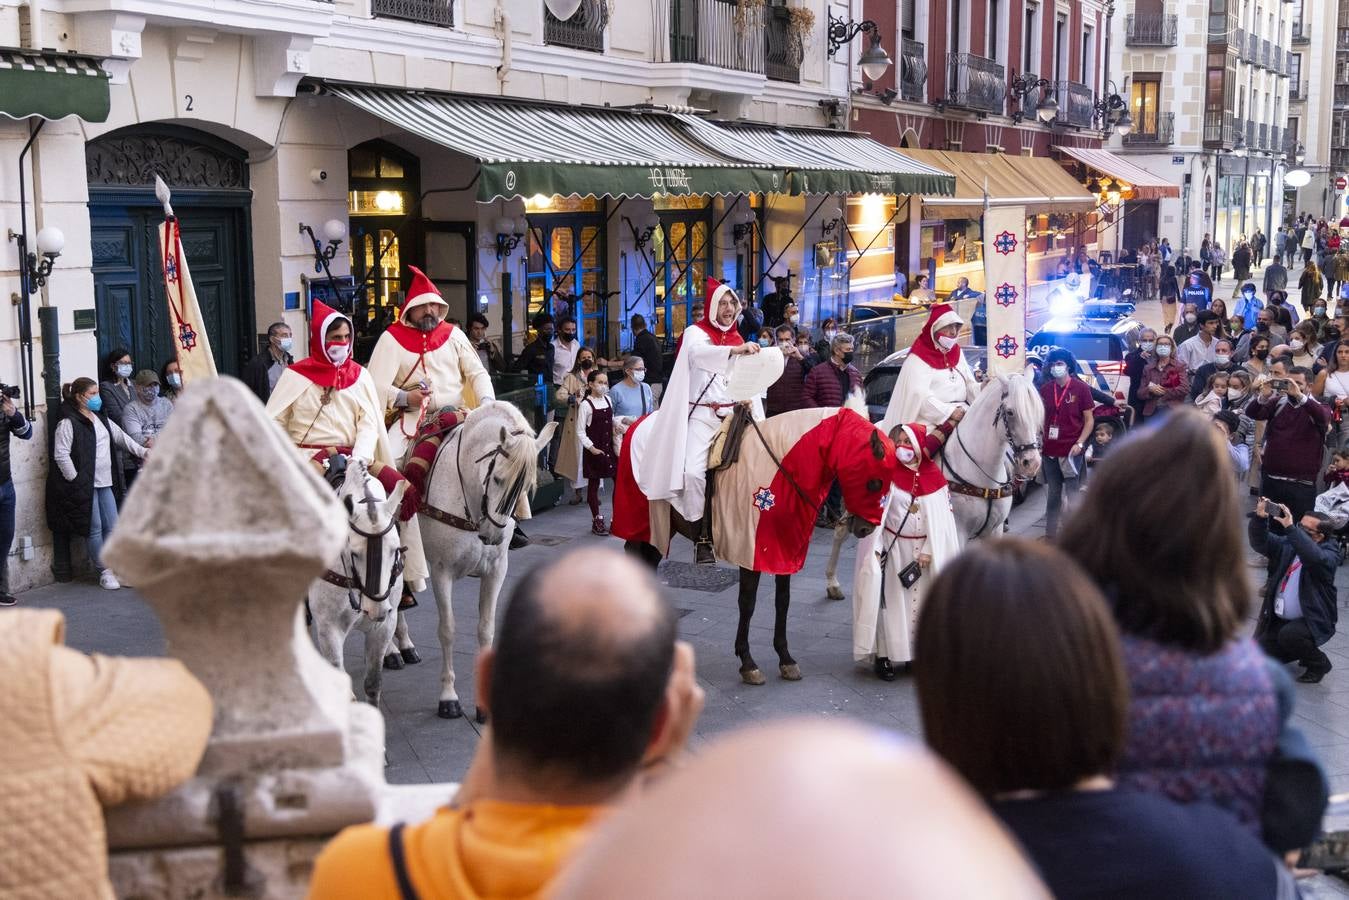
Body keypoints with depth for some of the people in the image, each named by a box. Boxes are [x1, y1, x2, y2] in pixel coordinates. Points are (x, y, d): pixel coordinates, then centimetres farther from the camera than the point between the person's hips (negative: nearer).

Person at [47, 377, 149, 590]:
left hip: (105, 484, 7)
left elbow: (121, 437, 19)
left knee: (112, 527, 7)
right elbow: (61, 455, -15)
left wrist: (143, 452, 10)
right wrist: (75, 481, -17)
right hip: (84, 485, -7)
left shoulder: (101, 419, 13)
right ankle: (104, 572, 7)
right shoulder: (68, 423, -11)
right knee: (94, 529, -2)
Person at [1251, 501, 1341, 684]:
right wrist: (1259, 518, -22)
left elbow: (1315, 557, -35)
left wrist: (1290, 528, -37)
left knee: (1288, 634, -35)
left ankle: (1319, 664, -4)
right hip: (1279, 621, 6)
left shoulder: (1330, 553, -12)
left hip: (1313, 621, -6)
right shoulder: (1288, 545, 4)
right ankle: (1303, 651, 23)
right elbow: (1260, 543, -3)